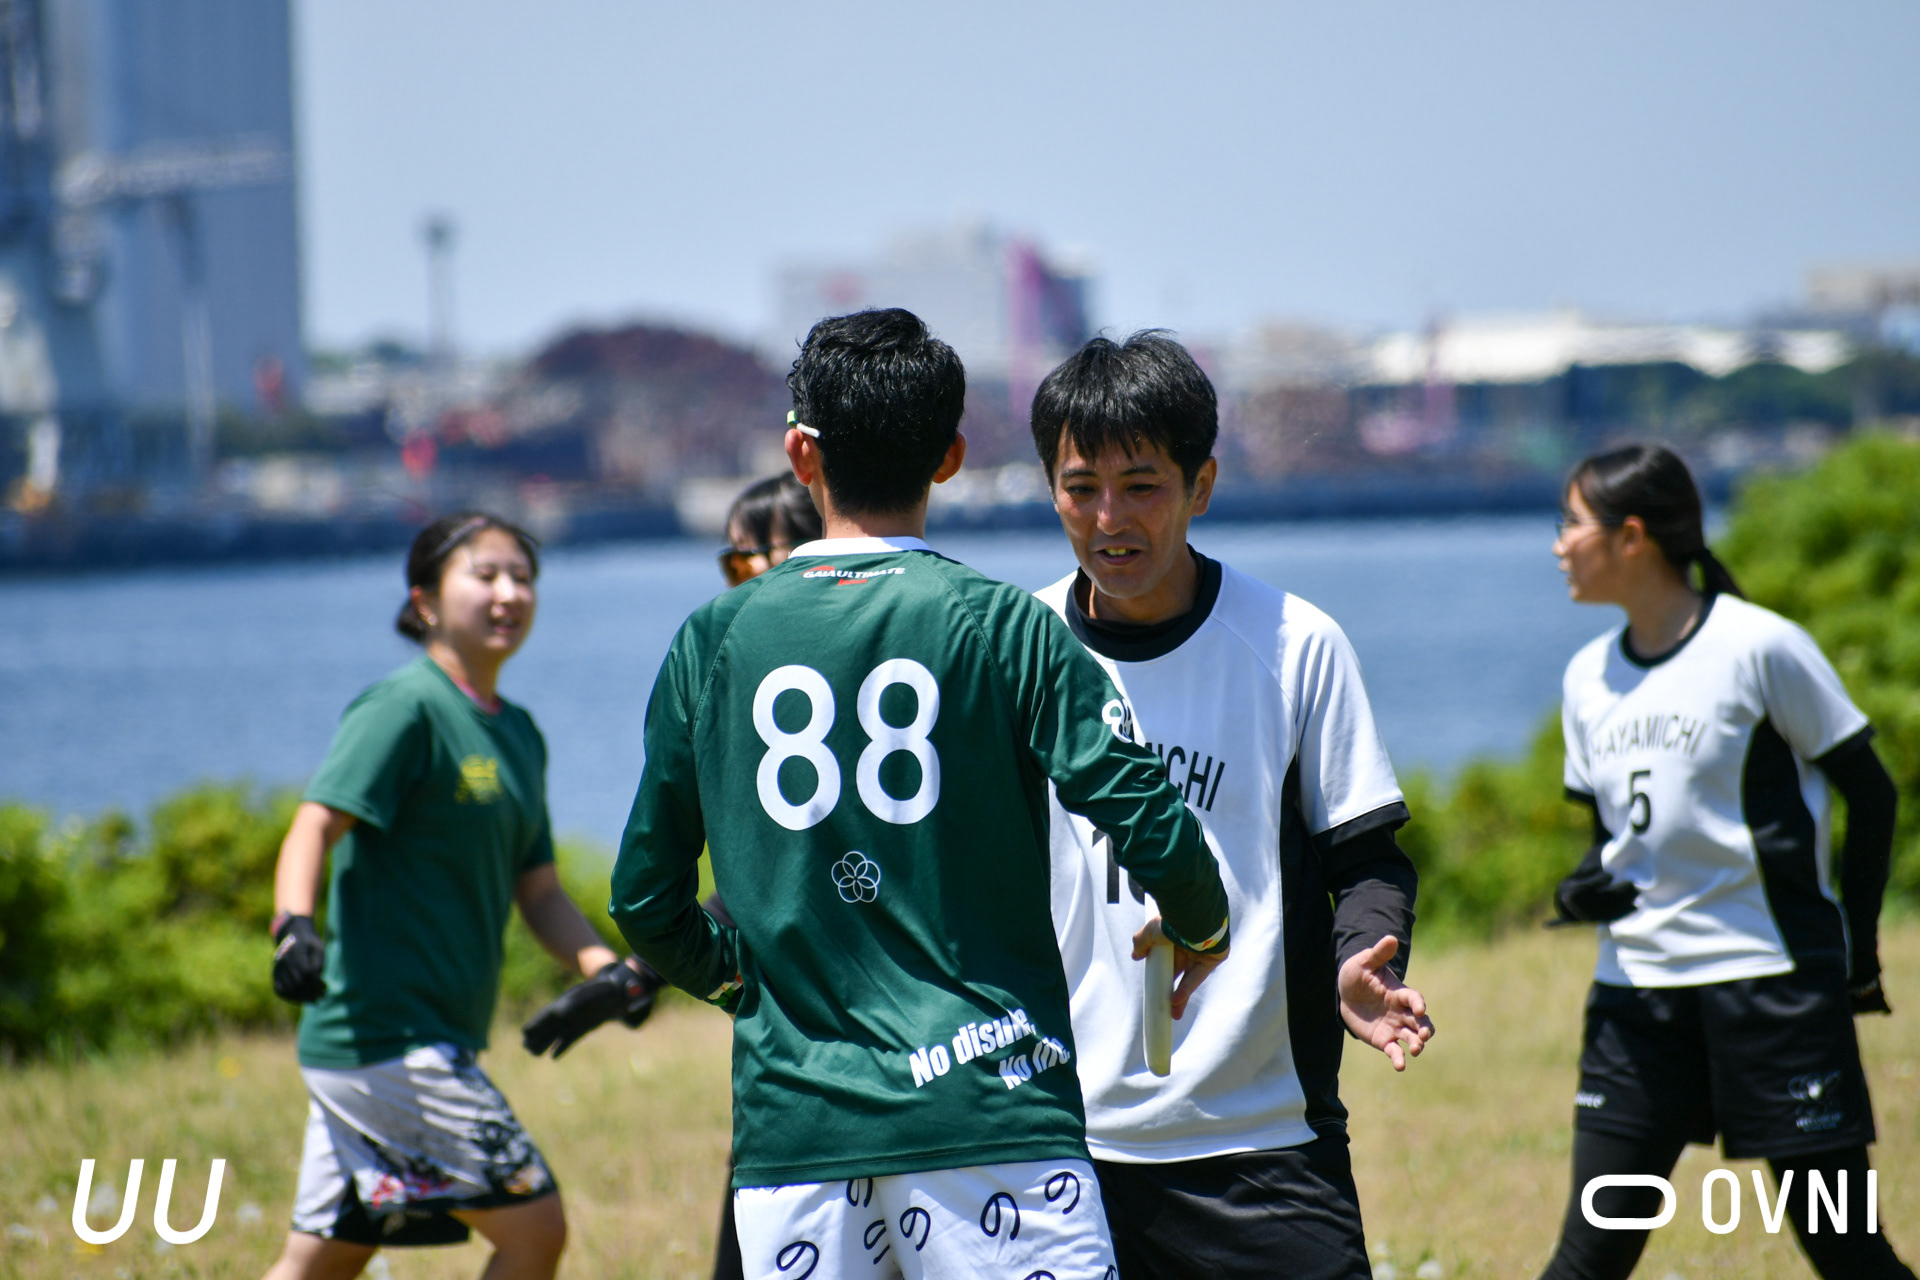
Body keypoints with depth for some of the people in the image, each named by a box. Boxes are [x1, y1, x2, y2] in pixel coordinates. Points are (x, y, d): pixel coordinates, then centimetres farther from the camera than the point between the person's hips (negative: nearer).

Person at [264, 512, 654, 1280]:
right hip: (387, 1033, -9)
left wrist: (604, 970, 1)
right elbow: (317, 823, -19)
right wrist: (294, 924, -38)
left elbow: (537, 891, 18)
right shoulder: (406, 708, -9)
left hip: (439, 1043, 9)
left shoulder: (519, 735, 17)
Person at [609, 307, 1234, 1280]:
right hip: (988, 1119, -3)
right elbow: (1152, 831, -8)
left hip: (792, 1124, 3)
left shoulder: (711, 642, 6)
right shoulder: (1003, 627, -2)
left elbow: (645, 900, 10)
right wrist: (1201, 933, 13)